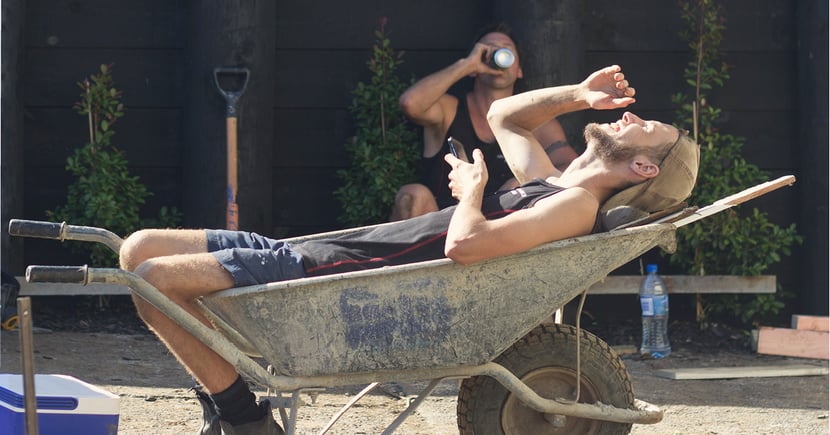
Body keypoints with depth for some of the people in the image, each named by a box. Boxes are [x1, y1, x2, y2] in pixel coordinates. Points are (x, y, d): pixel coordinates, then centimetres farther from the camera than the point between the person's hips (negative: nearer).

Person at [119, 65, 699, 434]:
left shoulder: (577, 205, -12)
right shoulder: (547, 187, 18)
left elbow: (466, 244, -28)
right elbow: (503, 116, 38)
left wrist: (472, 187, -6)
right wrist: (578, 95, 22)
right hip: (312, 255, 10)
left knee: (155, 278, -20)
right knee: (140, 249, 7)